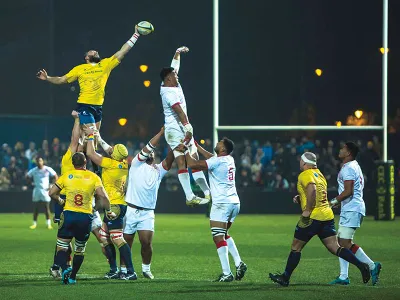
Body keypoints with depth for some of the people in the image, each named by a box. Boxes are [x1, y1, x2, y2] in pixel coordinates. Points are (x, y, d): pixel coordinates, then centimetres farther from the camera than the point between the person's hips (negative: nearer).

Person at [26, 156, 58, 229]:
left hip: (45, 190, -1)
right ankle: (34, 223, 10)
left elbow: (56, 176, 2)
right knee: (36, 208, 3)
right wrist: (32, 182, 4)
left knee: (47, 208, -2)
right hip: (37, 190, 1)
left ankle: (48, 223, 2)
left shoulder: (48, 169, -3)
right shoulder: (33, 171, 1)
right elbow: (27, 177, 16)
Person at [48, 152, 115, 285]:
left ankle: (64, 269, -20)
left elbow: (52, 193, 6)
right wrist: (109, 212, 5)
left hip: (69, 214, -1)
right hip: (86, 217, 1)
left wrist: (61, 201, 25)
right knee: (80, 249, 18)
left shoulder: (66, 176, 3)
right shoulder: (94, 177, 1)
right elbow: (103, 196, -9)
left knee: (62, 247, 6)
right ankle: (72, 277, 17)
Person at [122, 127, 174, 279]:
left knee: (147, 242, -9)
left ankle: (146, 268, 10)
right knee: (126, 243, 2)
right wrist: (161, 133, -10)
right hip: (130, 210, -2)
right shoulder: (137, 164, 7)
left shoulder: (159, 170, 16)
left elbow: (169, 159, 0)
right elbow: (148, 147, -5)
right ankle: (123, 269, 14)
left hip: (147, 213, 2)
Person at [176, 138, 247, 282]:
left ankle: (227, 273, -12)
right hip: (235, 202, 9)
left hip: (222, 203, -9)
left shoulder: (217, 161, -13)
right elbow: (211, 157, 30)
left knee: (218, 237, -7)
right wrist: (196, 145, 36)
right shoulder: (230, 159, 11)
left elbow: (192, 164, -15)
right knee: (224, 234, 23)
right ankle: (239, 263, 12)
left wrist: (185, 151, 1)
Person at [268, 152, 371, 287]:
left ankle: (285, 278, 13)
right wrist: (299, 198, 17)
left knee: (296, 247, 6)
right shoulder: (319, 174, 19)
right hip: (327, 215, 8)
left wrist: (307, 210, -22)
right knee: (335, 248, 1)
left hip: (313, 217, -8)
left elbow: (312, 190, -27)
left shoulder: (305, 175, -8)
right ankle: (361, 265, -16)